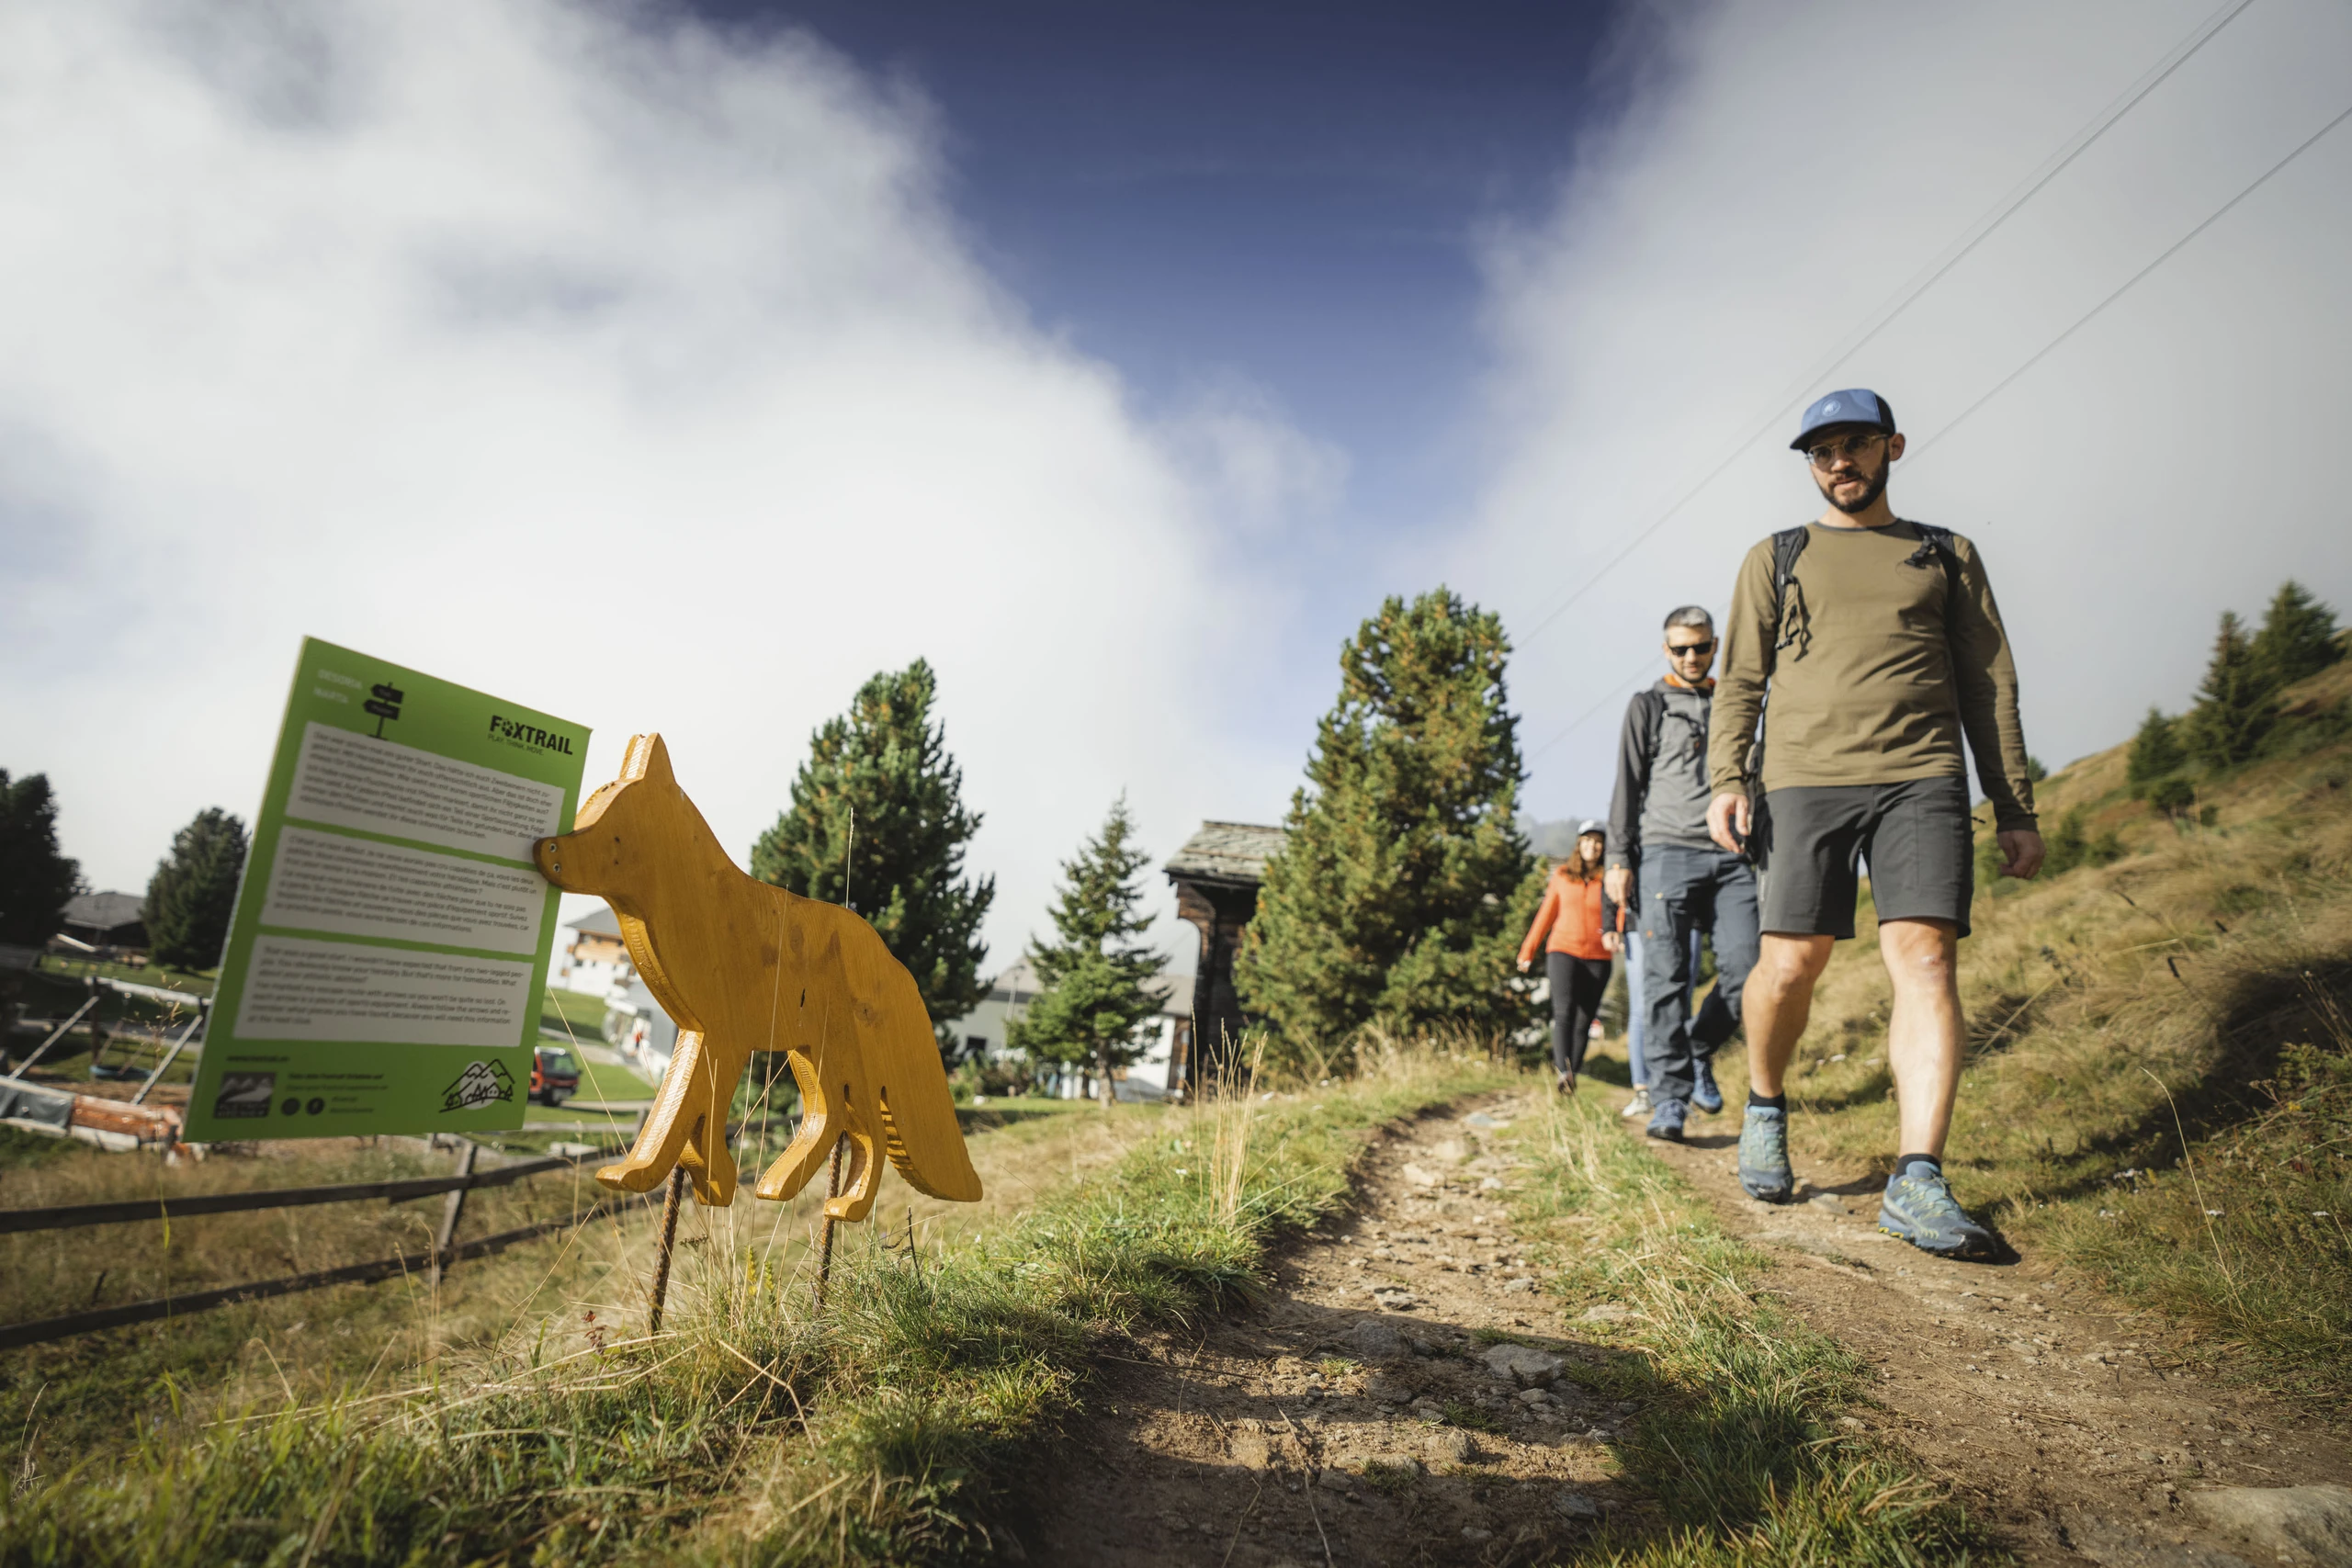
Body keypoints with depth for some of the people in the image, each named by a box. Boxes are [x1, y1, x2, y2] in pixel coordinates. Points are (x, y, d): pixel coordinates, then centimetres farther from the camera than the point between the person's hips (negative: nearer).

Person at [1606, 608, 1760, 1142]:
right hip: (1668, 852, -3)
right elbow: (1628, 786, 6)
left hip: (1730, 857, 3)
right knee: (1666, 977, -9)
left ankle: (1699, 1052, 17)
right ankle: (1669, 1097, -4)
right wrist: (1620, 858, -2)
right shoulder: (1648, 707, 12)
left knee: (1744, 969, -8)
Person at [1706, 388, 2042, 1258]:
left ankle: (1917, 1180, -13)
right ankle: (1765, 1107, 22)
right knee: (1790, 964, -4)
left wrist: (2015, 809, 9)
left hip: (1921, 777, 1)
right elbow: (1739, 681, 11)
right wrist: (1727, 778, -5)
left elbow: (1990, 686, 16)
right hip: (1803, 778, 0)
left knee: (1926, 957, -13)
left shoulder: (1946, 555, 19)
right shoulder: (1775, 559, 17)